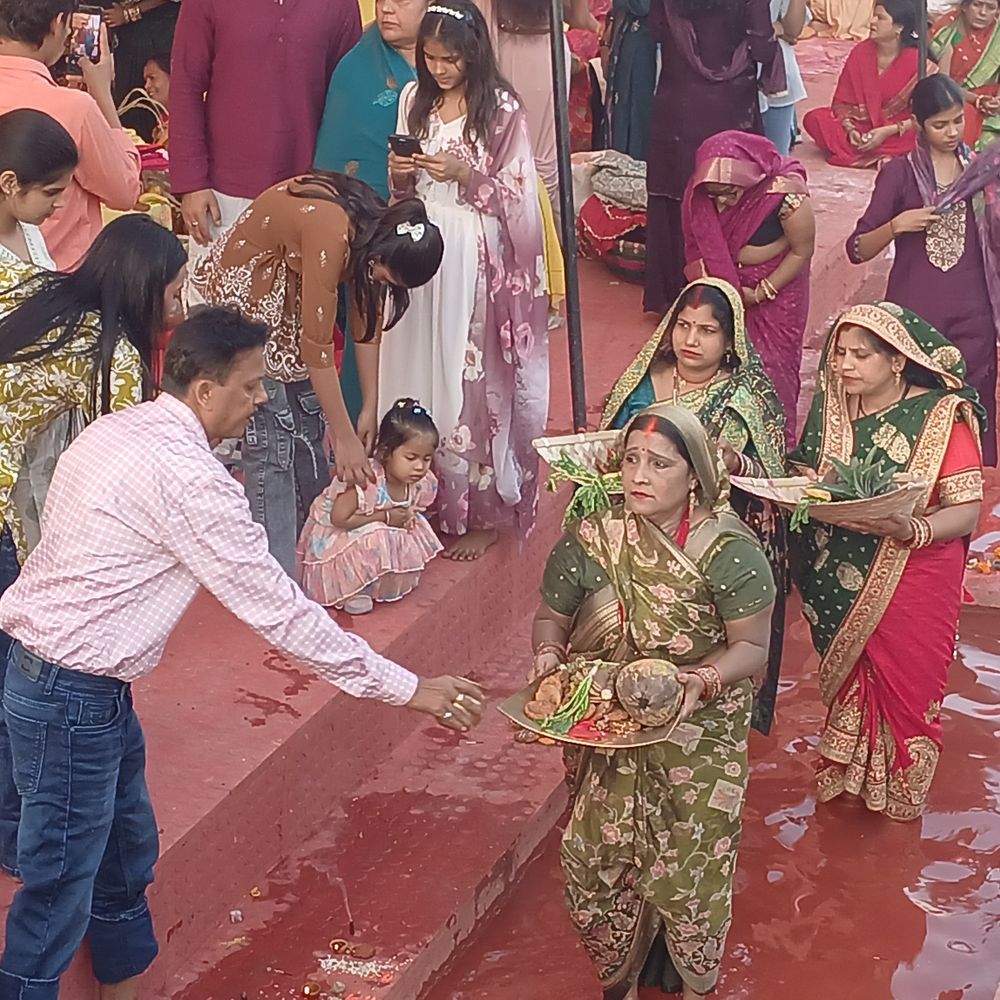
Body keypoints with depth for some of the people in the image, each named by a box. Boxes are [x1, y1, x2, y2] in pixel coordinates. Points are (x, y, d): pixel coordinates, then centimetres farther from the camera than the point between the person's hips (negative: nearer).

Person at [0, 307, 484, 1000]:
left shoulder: (117, 429, 5)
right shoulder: (187, 477, -23)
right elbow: (277, 609, -21)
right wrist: (407, 689, -16)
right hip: (75, 697, -10)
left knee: (126, 851, 22)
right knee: (62, 885, 2)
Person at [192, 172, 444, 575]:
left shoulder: (373, 226, -10)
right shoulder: (330, 233, -36)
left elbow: (366, 321, 0)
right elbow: (317, 348, -31)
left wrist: (370, 409, 1)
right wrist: (346, 439, -24)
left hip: (287, 296, 9)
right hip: (243, 298, -9)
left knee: (308, 424, 10)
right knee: (270, 439, -11)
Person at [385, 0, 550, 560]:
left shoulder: (502, 110, -8)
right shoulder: (414, 100, 8)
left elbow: (516, 196, -6)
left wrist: (464, 175, -19)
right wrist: (398, 174, -6)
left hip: (475, 257, -5)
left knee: (472, 377, -1)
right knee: (420, 370, 7)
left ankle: (483, 511, 10)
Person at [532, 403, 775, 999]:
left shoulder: (728, 551, -15)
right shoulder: (588, 541, -7)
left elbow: (752, 647, -10)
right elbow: (551, 618, 7)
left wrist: (702, 682, -28)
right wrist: (548, 652, -15)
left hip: (696, 739, -2)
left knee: (690, 866, 5)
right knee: (601, 861, 5)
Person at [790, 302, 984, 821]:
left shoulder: (943, 416, -16)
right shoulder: (830, 407, 1)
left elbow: (966, 508, -18)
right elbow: (806, 474, 12)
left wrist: (911, 530, -36)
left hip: (912, 580, -4)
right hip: (837, 580, 4)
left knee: (905, 685, 9)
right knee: (847, 677, 19)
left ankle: (901, 792, 32)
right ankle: (846, 777, 42)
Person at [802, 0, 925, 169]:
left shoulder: (915, 60, -12)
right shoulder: (861, 51, -3)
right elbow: (842, 101, 0)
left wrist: (888, 131, -24)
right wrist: (850, 129, -18)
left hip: (897, 132, -4)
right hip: (860, 125, 4)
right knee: (814, 119, -22)